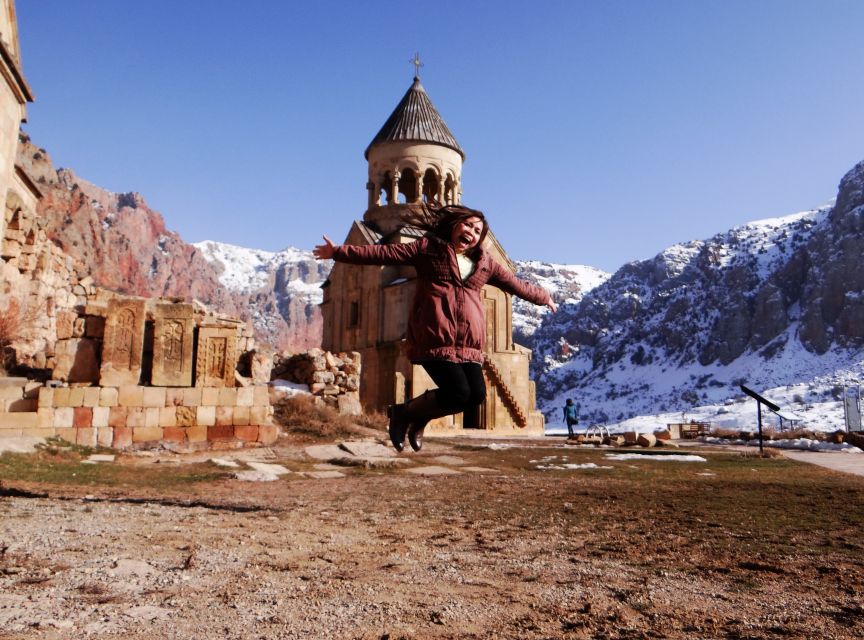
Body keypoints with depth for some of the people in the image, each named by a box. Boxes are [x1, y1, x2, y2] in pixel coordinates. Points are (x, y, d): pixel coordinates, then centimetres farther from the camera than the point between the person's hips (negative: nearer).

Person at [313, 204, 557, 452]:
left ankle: (419, 419, 17)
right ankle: (404, 412, 10)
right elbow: (383, 253, 3)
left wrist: (543, 297, 41)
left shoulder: (484, 262, 20)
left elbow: (515, 283, 32)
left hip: (468, 344, 6)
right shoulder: (428, 247, 7)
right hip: (435, 337, -6)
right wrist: (339, 252, -1)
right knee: (458, 392, -18)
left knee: (476, 395, -8)